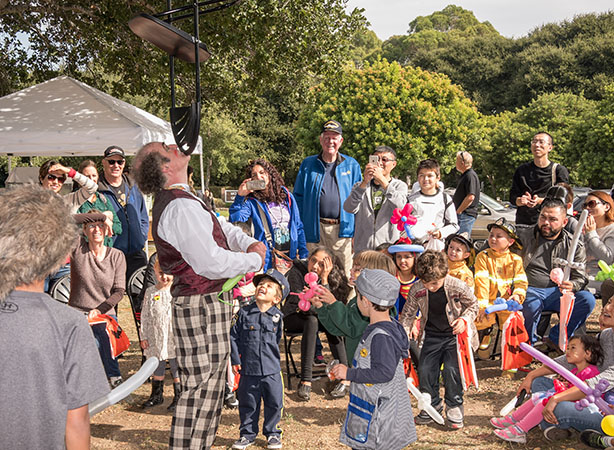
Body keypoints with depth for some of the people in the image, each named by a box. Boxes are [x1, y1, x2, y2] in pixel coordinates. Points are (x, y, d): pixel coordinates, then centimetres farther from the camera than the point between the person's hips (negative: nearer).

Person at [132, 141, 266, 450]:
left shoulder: (178, 200, 13)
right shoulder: (180, 207, -22)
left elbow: (218, 225, 21)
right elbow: (212, 263, -27)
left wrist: (249, 243, 2)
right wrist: (254, 260, -10)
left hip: (206, 302, 11)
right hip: (201, 306, -11)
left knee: (207, 385, 20)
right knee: (201, 386, -4)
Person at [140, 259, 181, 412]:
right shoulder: (150, 292, 4)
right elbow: (145, 316, 7)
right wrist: (144, 336, 5)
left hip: (174, 338, -3)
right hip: (156, 338, 3)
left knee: (176, 367, 3)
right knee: (157, 367, 16)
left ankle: (179, 397, 15)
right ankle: (157, 395, 31)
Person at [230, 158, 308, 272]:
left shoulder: (287, 196, 10)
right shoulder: (252, 202, 1)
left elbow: (299, 228, 12)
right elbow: (235, 222, -16)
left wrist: (304, 256, 8)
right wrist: (240, 196, -20)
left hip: (292, 257, 3)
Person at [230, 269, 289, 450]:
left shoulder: (277, 316, -1)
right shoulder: (244, 313, -4)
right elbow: (233, 336, -1)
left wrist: (271, 356, 8)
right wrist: (235, 359, -4)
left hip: (271, 370, 1)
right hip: (248, 370, -1)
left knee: (274, 404, 9)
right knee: (248, 405, 11)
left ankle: (272, 433, 28)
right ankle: (247, 434, 28)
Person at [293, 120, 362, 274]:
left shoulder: (351, 165, 10)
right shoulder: (308, 164, 9)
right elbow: (298, 196, 11)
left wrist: (357, 229, 4)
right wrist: (299, 226, 3)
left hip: (342, 228, 0)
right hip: (315, 229, 0)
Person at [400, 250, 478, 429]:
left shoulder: (458, 287, -20)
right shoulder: (416, 290, -13)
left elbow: (473, 305, -2)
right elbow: (408, 312, 1)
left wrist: (465, 319, -18)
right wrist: (405, 330, -12)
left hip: (455, 334, -3)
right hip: (432, 335, 3)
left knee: (451, 369, -17)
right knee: (425, 369, -5)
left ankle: (454, 406, 6)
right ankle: (432, 404, 19)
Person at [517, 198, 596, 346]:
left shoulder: (575, 246, 7)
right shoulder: (523, 236, 5)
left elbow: (581, 278, 6)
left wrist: (572, 286, -19)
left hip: (557, 293, 2)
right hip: (529, 290, -2)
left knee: (587, 299, -23)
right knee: (532, 305, -36)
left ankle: (556, 339, -8)